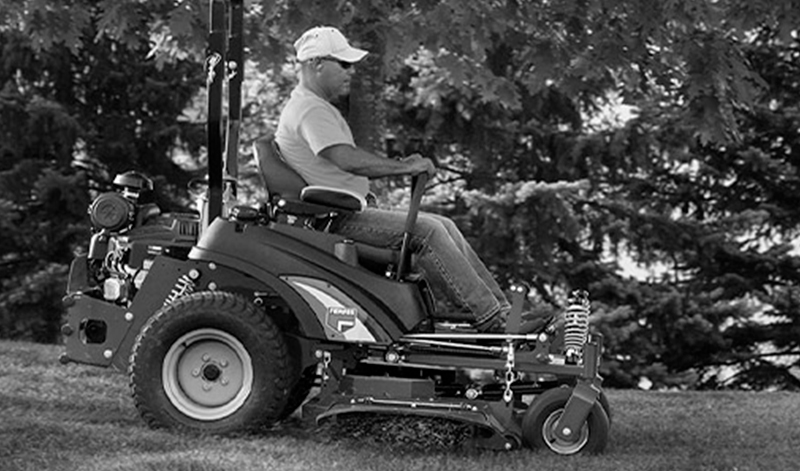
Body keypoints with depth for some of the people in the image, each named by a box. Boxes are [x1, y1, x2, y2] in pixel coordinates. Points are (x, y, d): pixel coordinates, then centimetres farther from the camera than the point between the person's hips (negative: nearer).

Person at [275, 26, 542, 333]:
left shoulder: (319, 108, 22)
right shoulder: (310, 110, -15)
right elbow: (347, 160, -29)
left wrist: (403, 165, 7)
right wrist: (402, 168, -22)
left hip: (350, 211, 11)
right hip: (336, 219, -11)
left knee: (443, 227, 4)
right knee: (426, 231, -20)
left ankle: (502, 311, 1)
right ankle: (492, 321, -18)